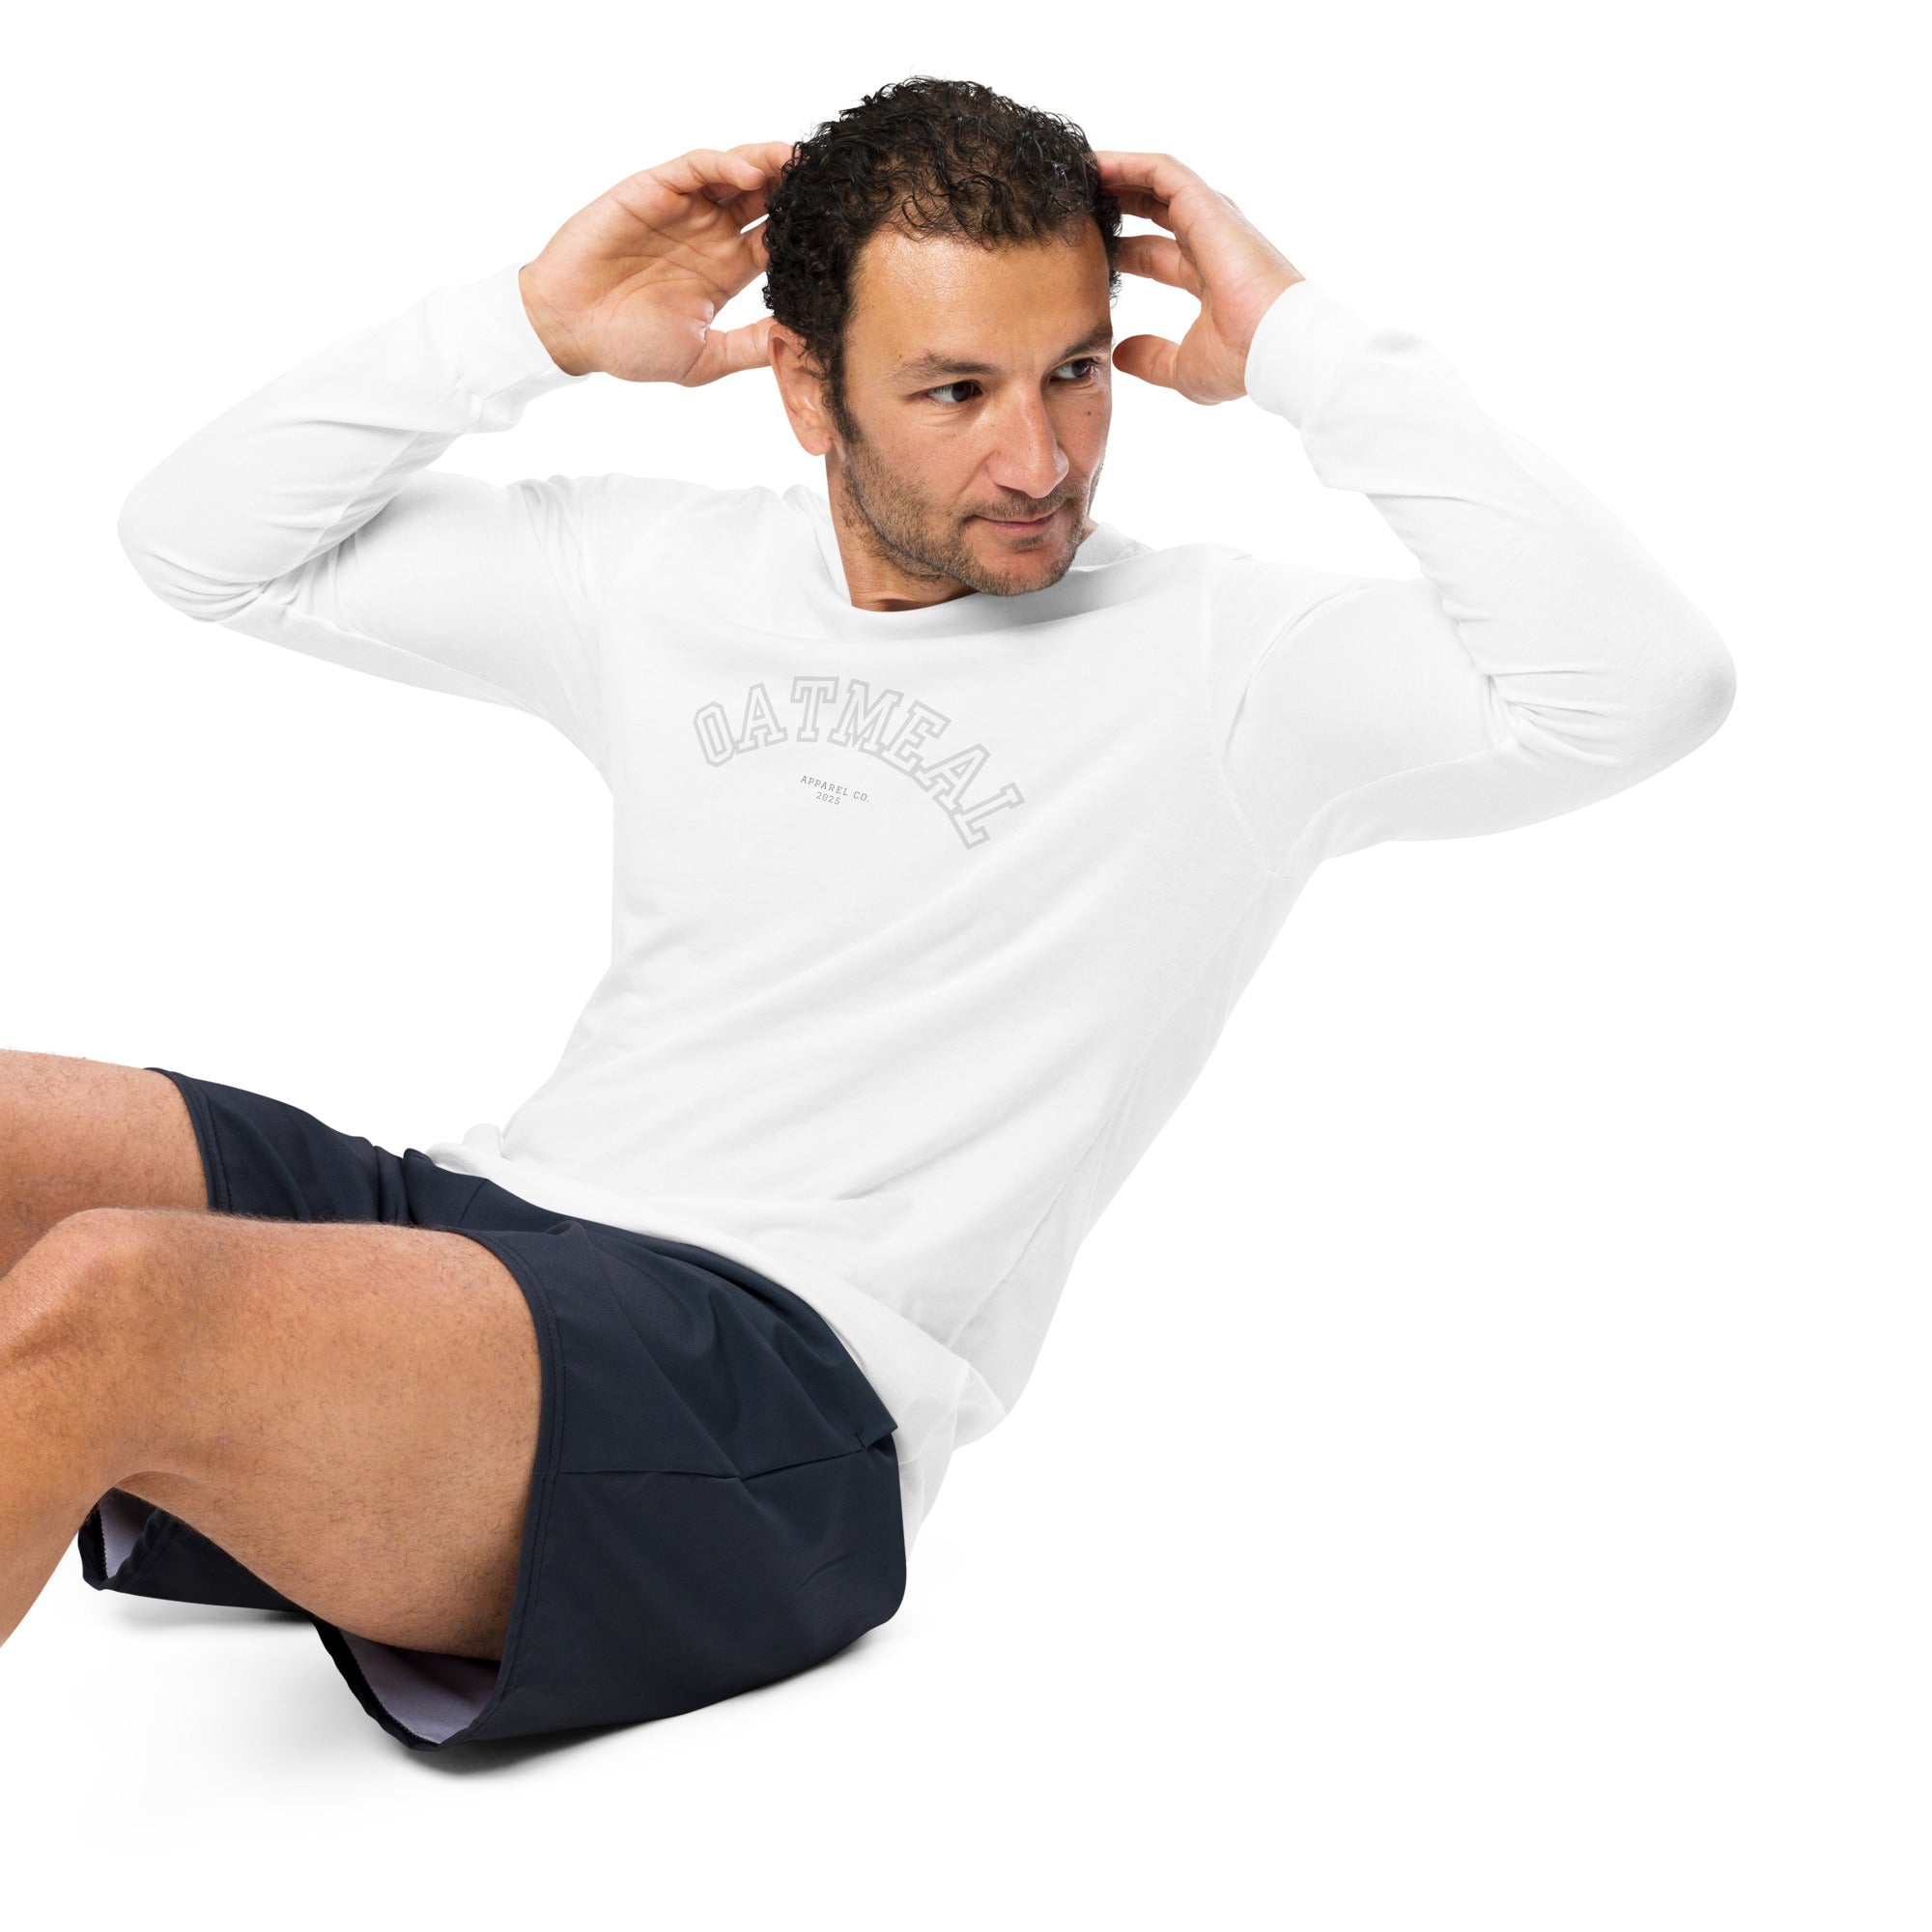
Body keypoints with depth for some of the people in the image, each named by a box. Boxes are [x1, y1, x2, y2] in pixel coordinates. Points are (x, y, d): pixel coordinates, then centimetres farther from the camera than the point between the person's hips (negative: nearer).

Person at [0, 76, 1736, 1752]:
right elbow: (200, 541, 22)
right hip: (478, 1207, 6)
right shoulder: (658, 572, 17)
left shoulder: (1225, 664, 2)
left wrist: (1304, 349, -7)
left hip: (786, 1371, -6)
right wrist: (532, 326, 9)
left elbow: (1650, 686, -13)